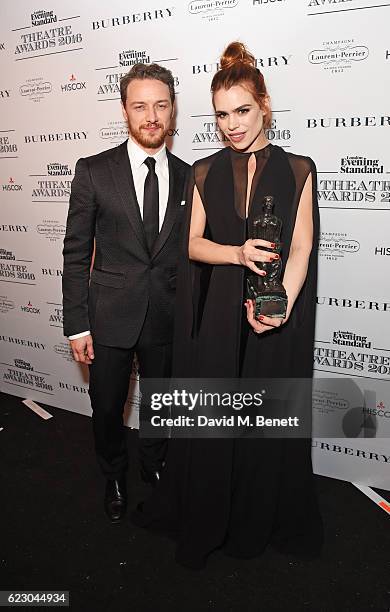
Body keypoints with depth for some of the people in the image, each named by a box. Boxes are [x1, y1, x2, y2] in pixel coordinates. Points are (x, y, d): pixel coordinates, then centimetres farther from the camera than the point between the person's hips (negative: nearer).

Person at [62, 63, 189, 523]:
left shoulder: (187, 176, 2)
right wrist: (77, 325, -8)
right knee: (107, 409, 13)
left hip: (168, 318, 2)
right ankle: (114, 478, 43)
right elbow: (76, 254, -5)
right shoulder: (93, 171, -6)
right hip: (110, 317, -2)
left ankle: (154, 468, 47)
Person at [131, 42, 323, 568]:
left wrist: (282, 306, -21)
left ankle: (266, 519, 34)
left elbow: (301, 248, -5)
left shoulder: (297, 170, 1)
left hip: (278, 310, -1)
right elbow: (193, 244, 2)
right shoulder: (205, 173, 7)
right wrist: (238, 252, -18)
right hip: (219, 312, 1)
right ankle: (206, 520, 31)